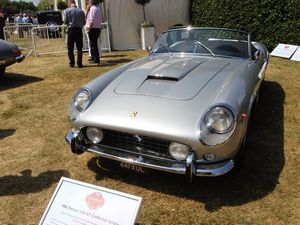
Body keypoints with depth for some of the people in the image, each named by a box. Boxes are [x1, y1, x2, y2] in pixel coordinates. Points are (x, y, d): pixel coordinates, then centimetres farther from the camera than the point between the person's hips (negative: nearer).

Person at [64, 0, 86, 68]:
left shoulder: (67, 10, -3)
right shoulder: (81, 11, 1)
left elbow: (65, 21, -2)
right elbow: (84, 22, 5)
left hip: (71, 30, -1)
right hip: (79, 30, 1)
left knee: (70, 48, 8)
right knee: (79, 48, 5)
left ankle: (72, 63, 10)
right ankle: (79, 63, 2)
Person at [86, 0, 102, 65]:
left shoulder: (92, 9, -11)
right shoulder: (98, 9, 16)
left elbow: (92, 20, -20)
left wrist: (89, 28, -16)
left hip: (93, 29, -9)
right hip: (98, 28, 9)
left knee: (93, 44, -5)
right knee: (94, 44, 18)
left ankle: (96, 60, -4)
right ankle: (93, 57, 28)